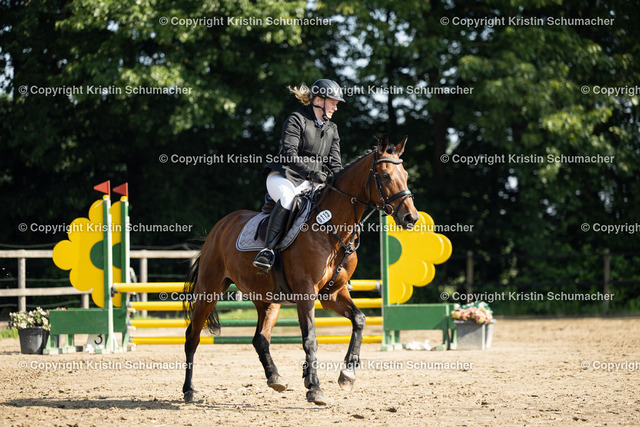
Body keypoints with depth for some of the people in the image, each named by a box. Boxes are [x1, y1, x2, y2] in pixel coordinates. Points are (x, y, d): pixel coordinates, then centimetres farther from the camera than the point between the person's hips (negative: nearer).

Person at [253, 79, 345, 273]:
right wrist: (311, 172, -29)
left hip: (309, 184, 6)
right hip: (283, 177, -6)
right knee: (287, 200, -39)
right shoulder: (296, 120, -5)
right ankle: (268, 250, -42)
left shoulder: (332, 129, 17)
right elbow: (289, 153, -17)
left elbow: (335, 164, 13)